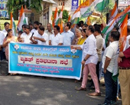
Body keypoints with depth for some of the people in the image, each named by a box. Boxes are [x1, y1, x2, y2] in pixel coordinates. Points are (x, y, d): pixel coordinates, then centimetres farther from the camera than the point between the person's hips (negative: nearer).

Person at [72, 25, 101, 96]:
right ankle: (83, 86, 38)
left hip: (91, 59, -11)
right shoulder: (89, 38, 13)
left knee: (93, 75, -8)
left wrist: (84, 60, -19)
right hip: (88, 59, 11)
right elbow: (83, 47, 20)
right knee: (85, 73, 21)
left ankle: (97, 91, -4)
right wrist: (75, 47, 16)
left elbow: (90, 52, -23)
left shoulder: (91, 39, -18)